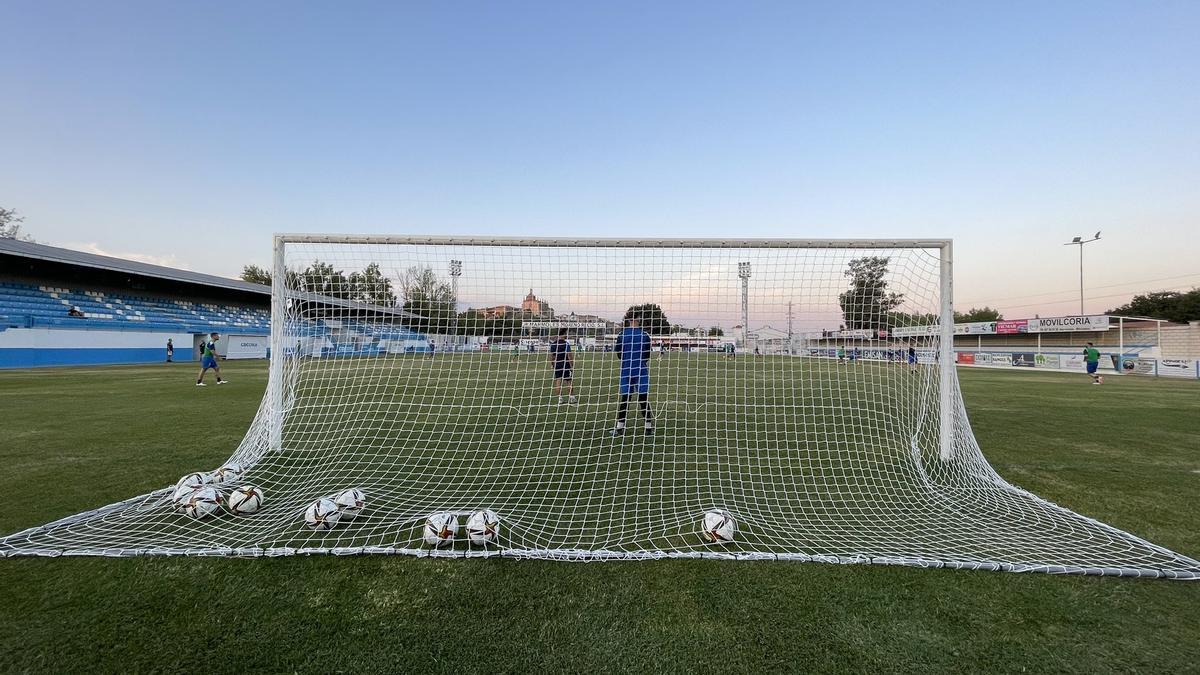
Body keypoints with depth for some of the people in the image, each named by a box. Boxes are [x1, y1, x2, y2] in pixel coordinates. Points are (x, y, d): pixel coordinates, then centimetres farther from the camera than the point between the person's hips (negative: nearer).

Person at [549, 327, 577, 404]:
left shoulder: (553, 344, 5)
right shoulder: (566, 344, -13)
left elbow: (551, 356, 8)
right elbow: (569, 356, -14)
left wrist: (553, 365, 17)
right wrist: (572, 366, -9)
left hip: (557, 365, 5)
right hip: (566, 365, -5)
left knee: (558, 381, 5)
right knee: (570, 381, 6)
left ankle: (559, 399, 6)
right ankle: (571, 398, 10)